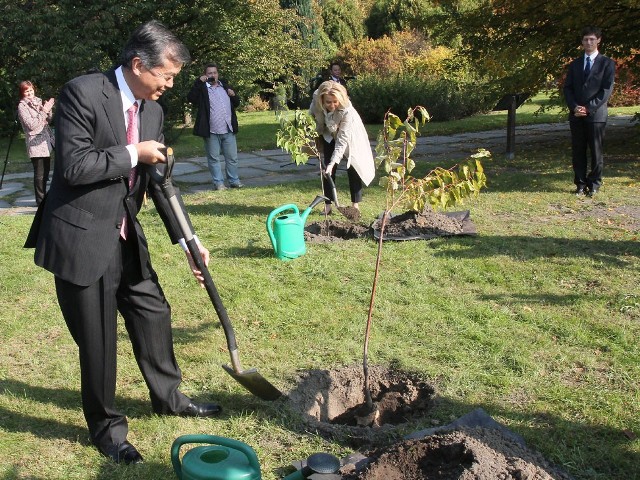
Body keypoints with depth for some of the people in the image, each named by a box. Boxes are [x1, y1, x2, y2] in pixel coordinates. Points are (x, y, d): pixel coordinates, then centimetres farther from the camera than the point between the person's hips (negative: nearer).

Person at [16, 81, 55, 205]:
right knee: (39, 174, -3)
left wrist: (49, 109, -2)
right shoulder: (22, 106, -6)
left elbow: (48, 120, 17)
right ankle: (40, 200, 5)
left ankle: (43, 197, 26)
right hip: (36, 144, -7)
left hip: (46, 142, 7)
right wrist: (44, 111, -16)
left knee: (46, 172, 14)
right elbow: (31, 125, -16)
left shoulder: (38, 101, 12)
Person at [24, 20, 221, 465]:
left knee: (154, 313, 17)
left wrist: (187, 240, 4)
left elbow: (158, 183, 8)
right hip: (81, 238, -7)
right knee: (98, 339, 4)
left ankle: (168, 396, 40)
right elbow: (73, 166, -24)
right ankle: (106, 428, 26)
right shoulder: (82, 93, -17)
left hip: (126, 236, 7)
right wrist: (133, 154, -16)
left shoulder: (153, 109, 5)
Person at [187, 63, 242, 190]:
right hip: (211, 131, -4)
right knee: (214, 158, 2)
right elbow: (190, 98, -16)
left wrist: (233, 95, 0)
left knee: (232, 157, 8)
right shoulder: (202, 88, 2)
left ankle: (234, 180, 18)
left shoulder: (225, 86, 16)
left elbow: (236, 104, 22)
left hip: (228, 129, 4)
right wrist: (199, 82, -19)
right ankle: (218, 182, 9)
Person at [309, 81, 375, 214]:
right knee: (327, 168, -2)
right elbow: (311, 118, -7)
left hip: (348, 135, -3)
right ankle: (328, 205, 4)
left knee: (353, 166, -5)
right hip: (328, 135, 3)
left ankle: (355, 204, 4)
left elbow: (342, 140, -38)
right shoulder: (316, 100, -30)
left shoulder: (347, 110, -40)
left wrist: (333, 163, -42)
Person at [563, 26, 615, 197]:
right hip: (576, 115, 4)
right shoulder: (574, 64, 15)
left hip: (596, 114, -3)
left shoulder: (607, 64, 3)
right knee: (578, 151, 4)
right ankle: (580, 183, 11)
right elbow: (567, 88, 9)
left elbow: (607, 90, -5)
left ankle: (594, 184, 9)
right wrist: (574, 107, -8)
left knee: (595, 150, 0)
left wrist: (589, 108, -14)